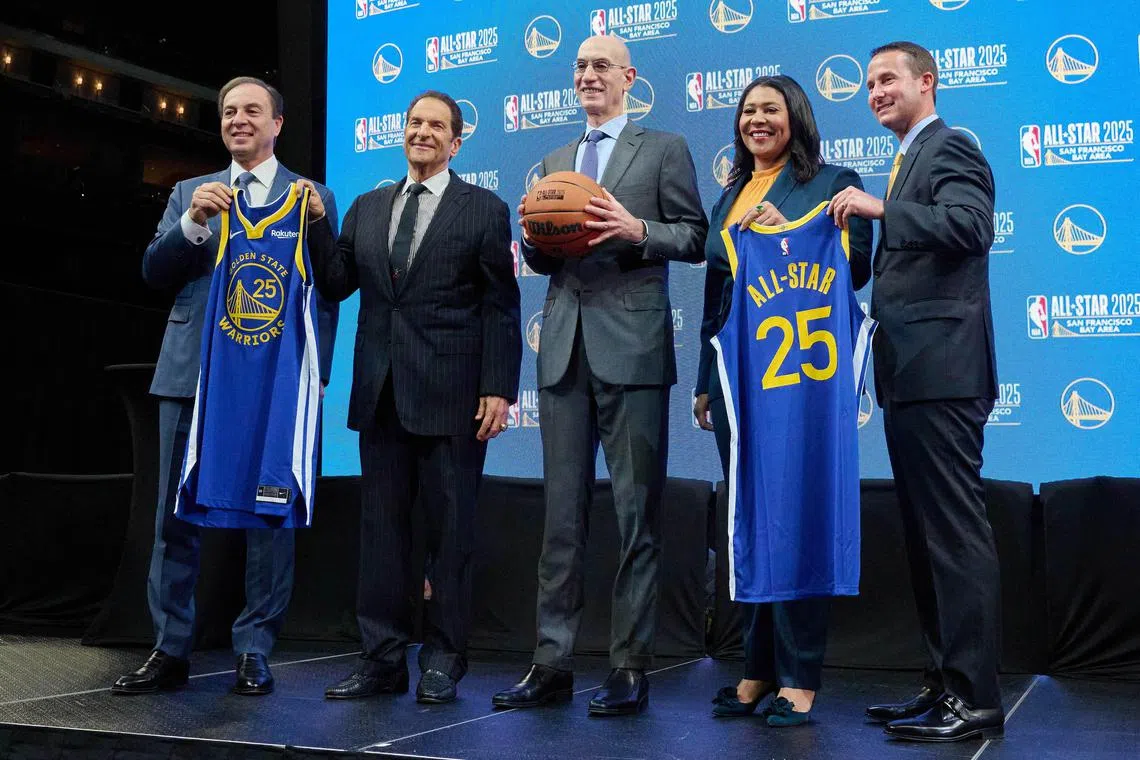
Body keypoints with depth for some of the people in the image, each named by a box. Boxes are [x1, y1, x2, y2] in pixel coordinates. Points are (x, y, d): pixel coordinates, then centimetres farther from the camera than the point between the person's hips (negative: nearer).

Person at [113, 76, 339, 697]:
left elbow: (324, 290, 2)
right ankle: (170, 651, 16)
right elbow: (154, 272, 6)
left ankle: (254, 652, 11)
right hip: (193, 373, 3)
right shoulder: (190, 194, 16)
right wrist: (194, 221, -11)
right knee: (176, 514, 6)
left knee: (271, 515, 1)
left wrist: (317, 371, -7)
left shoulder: (313, 197, 7)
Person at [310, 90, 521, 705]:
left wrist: (498, 389, -10)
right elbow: (335, 284, 10)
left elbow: (500, 306, -3)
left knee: (449, 528, 2)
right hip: (380, 392, 5)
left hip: (450, 394, -4)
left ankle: (443, 661, 13)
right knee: (380, 526, 7)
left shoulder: (484, 210, 3)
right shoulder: (367, 208, 16)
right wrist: (316, 224, -3)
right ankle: (382, 660, 16)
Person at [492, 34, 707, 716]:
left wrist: (638, 230, -16)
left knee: (637, 512, -2)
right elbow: (540, 260, 20)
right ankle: (553, 662, 11)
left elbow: (695, 237, 1)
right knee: (562, 512, 6)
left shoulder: (665, 149, 8)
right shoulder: (554, 162, 22)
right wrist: (536, 238, -2)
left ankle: (632, 668, 5)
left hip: (632, 347, -5)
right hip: (564, 347, 5)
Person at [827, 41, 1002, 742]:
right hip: (911, 375, 10)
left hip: (941, 370, -10)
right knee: (926, 533, 12)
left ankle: (975, 698, -4)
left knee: (955, 531, -8)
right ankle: (946, 684, 19)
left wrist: (880, 209, -21)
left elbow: (972, 225, -23)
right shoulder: (911, 160, 24)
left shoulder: (950, 148, -4)